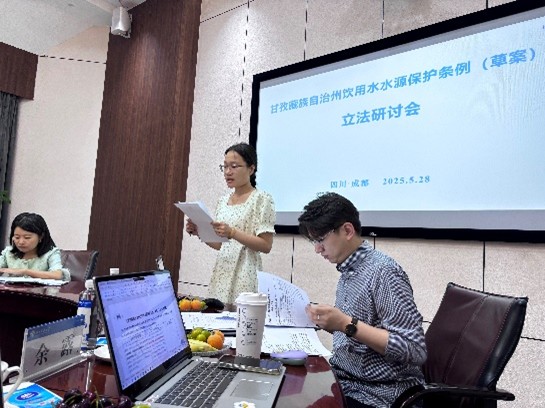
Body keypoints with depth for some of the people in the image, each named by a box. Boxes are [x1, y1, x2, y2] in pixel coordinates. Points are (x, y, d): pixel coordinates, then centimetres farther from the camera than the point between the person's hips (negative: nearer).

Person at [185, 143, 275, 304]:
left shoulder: (261, 199, -8)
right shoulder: (223, 200, 11)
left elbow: (266, 246, -13)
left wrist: (232, 233, -21)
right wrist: (200, 232, 0)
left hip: (244, 275, -6)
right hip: (221, 272, 6)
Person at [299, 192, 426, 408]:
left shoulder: (384, 271, -19)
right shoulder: (348, 270, 3)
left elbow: (415, 351, -22)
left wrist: (347, 325, -27)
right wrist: (330, 321, -4)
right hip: (345, 380, 7)